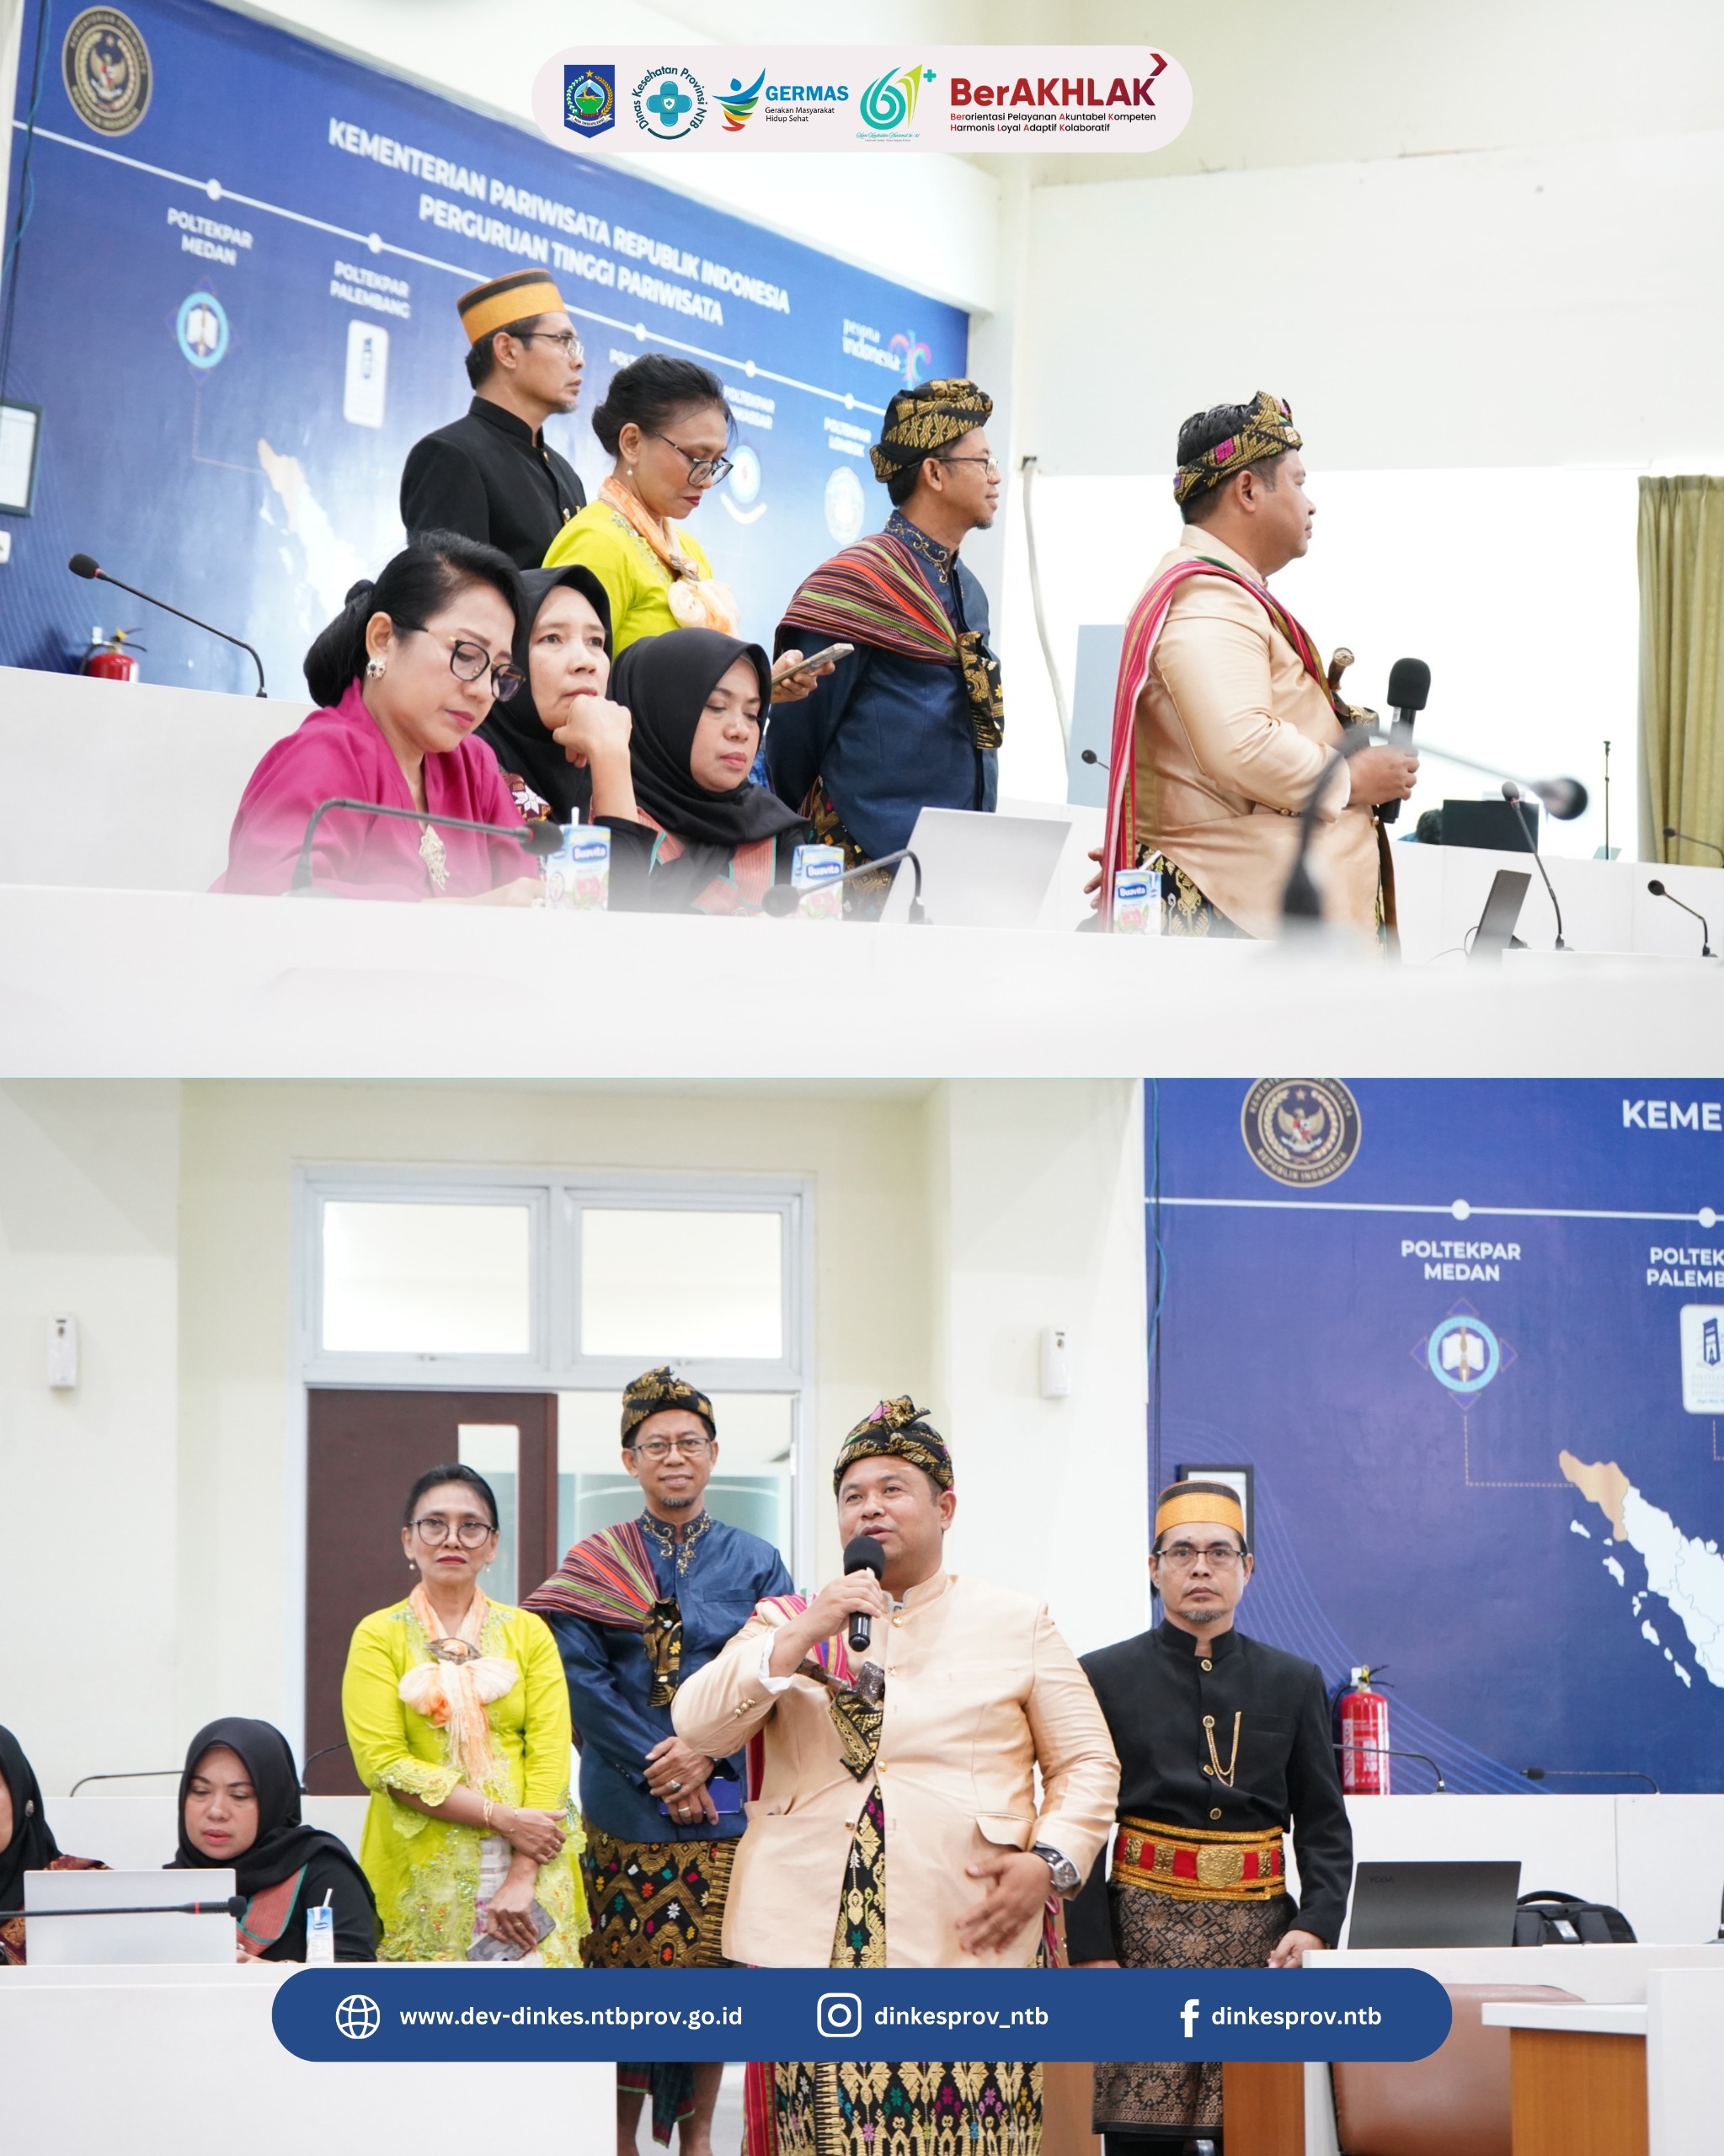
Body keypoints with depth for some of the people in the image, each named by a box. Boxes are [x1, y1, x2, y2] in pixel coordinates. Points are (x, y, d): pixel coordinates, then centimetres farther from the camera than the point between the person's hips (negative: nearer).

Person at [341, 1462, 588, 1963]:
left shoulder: (528, 1633, 9)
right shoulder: (379, 1636, 4)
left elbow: (549, 1758, 0)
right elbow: (382, 1762, -6)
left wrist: (521, 1878, -12)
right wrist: (502, 1819, -13)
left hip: (530, 1871, 1)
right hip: (420, 1878, -1)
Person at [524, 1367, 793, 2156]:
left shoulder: (754, 1563, 9)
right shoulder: (594, 1564, 5)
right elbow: (580, 1678, -5)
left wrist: (708, 1752, -14)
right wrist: (658, 1767, -14)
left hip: (723, 1802, 1)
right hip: (623, 1811, -1)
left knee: (715, 1970, 2)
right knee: (622, 1973, -1)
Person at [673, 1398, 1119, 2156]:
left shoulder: (1016, 1622, 13)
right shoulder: (788, 1621, 15)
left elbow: (1087, 1763, 10)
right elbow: (695, 1725, 1)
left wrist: (1049, 1862, -7)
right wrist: (804, 1635, -9)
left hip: (969, 1938, -1)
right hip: (813, 1945, 1)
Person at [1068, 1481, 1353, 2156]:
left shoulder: (1294, 1683, 11)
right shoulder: (1105, 1679, 4)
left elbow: (1324, 1826, 10)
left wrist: (1315, 1924, -7)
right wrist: (1094, 1954, -7)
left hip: (1260, 1935, 2)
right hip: (1147, 1932, -2)